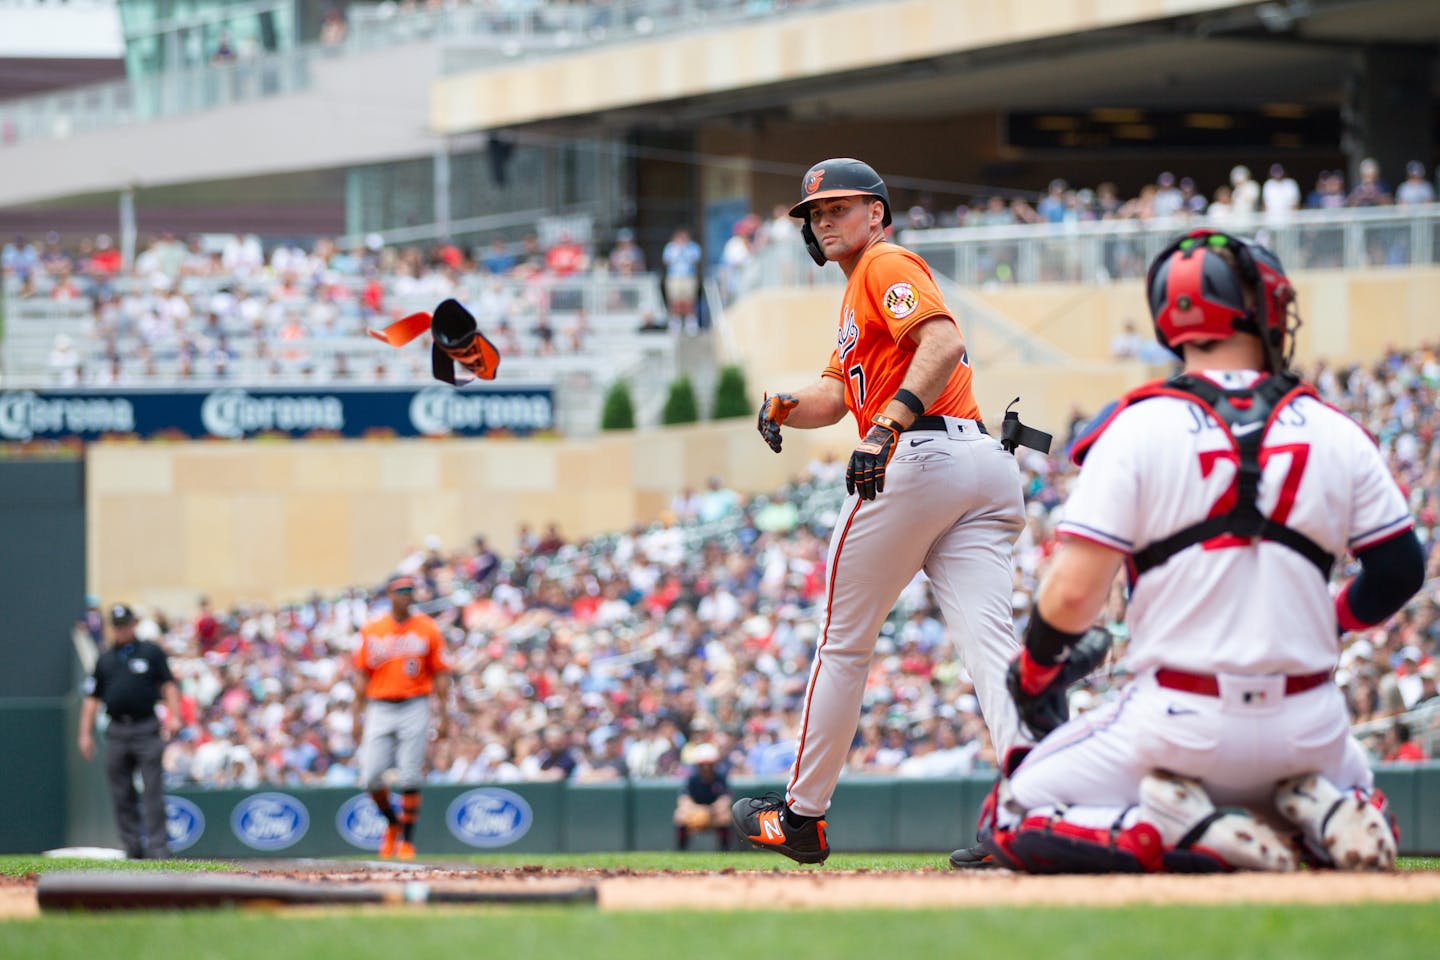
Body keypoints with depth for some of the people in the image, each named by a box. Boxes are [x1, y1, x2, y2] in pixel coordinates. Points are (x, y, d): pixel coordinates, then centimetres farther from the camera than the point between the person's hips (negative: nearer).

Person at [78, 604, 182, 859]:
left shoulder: (151, 652, 7)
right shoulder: (104, 660, 15)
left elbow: (168, 685, 3)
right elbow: (92, 698, 15)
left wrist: (174, 716, -10)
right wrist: (86, 734, 8)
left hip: (147, 730, -4)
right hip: (117, 731, 4)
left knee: (152, 791, -9)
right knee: (122, 795, 3)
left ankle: (158, 846, -10)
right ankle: (133, 847, 9)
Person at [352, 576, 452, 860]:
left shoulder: (427, 629, 3)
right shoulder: (372, 630, 7)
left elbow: (440, 675, 4)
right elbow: (363, 677, 10)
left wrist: (444, 716, -3)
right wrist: (357, 718, 5)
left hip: (414, 708, -2)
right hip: (380, 708, 2)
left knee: (409, 778, -6)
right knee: (371, 777, -5)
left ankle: (407, 840, 4)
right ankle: (392, 822, 22)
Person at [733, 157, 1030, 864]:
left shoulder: (886, 265, 1)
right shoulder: (859, 297, 32)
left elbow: (944, 342, -17)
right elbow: (836, 396, 23)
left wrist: (887, 426, -28)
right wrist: (784, 408, 2)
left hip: (917, 460, -9)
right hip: (987, 467, 9)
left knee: (844, 640, 5)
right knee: (989, 641, -7)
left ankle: (802, 815, 15)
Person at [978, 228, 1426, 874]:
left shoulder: (1137, 428, -7)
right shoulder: (1337, 434, 1)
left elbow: (1074, 593, -12)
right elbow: (1400, 572, 5)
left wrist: (1032, 671, 7)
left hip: (1179, 727, -3)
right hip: (1307, 729, 3)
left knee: (1010, 822, 11)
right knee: (1350, 780, 37)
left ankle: (1176, 828, -11)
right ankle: (1320, 812, 0)